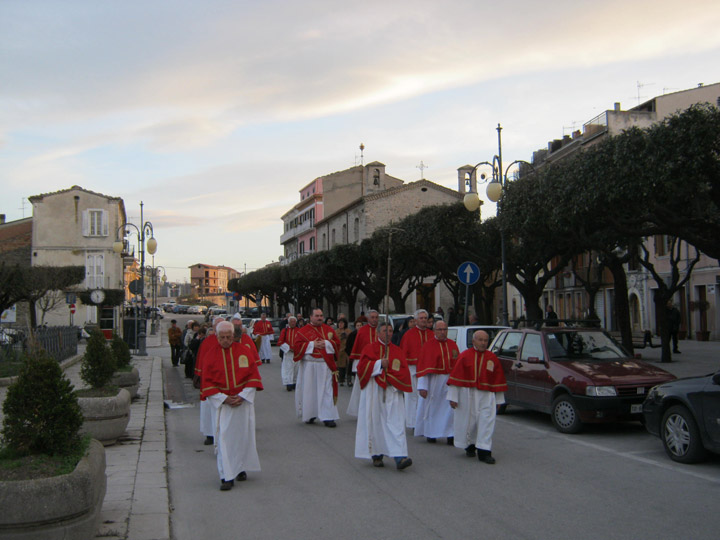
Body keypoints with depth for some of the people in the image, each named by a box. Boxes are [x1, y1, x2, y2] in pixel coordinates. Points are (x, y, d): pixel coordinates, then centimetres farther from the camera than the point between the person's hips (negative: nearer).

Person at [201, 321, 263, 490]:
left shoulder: (243, 351, -1)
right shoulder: (211, 354, -1)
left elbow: (253, 376, 0)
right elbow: (207, 382, -2)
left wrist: (242, 396, -12)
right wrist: (224, 398, -14)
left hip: (243, 400, 1)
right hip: (221, 402, -1)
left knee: (243, 435, 8)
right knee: (223, 437, -6)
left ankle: (241, 468, 27)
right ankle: (227, 476, -4)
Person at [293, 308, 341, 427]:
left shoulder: (329, 330, 9)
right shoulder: (303, 331, 2)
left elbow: (337, 343, 5)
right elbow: (297, 345, -6)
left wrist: (326, 343, -12)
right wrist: (312, 344, -14)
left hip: (325, 365, 1)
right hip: (309, 365, -1)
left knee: (326, 390, -2)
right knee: (309, 390, 5)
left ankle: (327, 417, -2)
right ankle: (309, 415, 19)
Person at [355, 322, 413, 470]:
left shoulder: (397, 351, 12)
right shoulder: (369, 348, 7)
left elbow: (404, 372, 5)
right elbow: (361, 366, -6)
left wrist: (389, 373, -10)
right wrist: (379, 364, -14)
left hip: (392, 391, 1)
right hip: (373, 391, -1)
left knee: (396, 423, -9)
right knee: (375, 423, 2)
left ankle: (399, 457, -17)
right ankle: (376, 455, 15)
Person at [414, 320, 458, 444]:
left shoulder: (452, 344, 9)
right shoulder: (428, 345, -4)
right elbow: (423, 366, -8)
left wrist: (456, 357, -3)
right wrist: (422, 386, -12)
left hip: (450, 381, 3)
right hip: (433, 381, -3)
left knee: (451, 408, -5)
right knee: (432, 408, 7)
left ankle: (450, 435, 0)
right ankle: (430, 434, 22)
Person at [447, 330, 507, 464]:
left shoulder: (492, 358, 5)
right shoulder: (464, 356, -2)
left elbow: (498, 379, 11)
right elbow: (456, 377, -3)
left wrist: (499, 400, 11)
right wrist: (453, 397, -7)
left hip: (486, 396, 1)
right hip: (467, 396, -1)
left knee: (487, 422, -9)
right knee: (468, 422, 8)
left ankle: (484, 452, -6)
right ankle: (470, 446, 31)